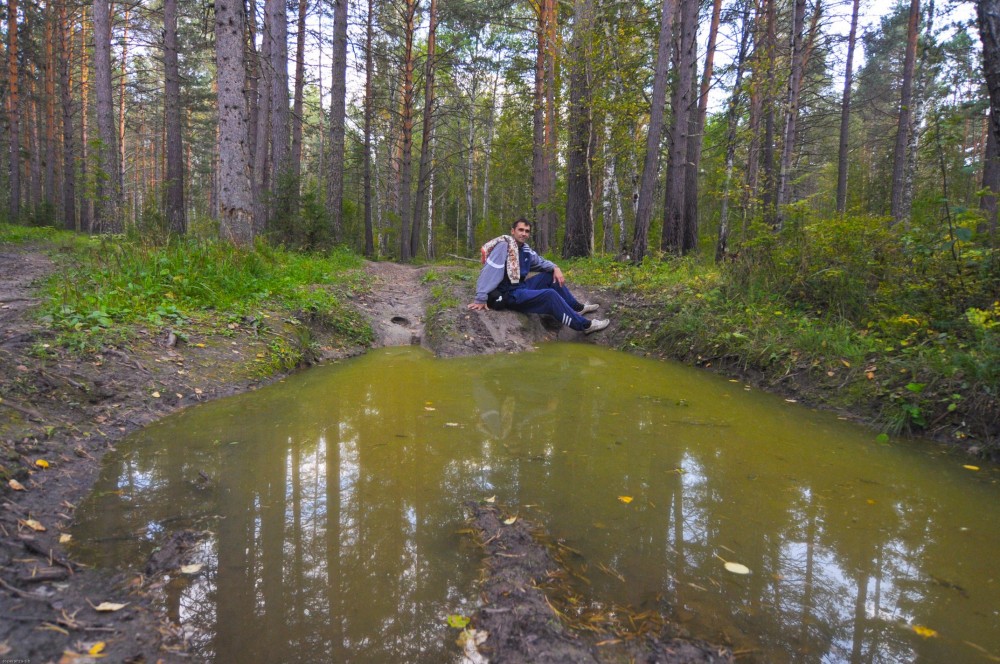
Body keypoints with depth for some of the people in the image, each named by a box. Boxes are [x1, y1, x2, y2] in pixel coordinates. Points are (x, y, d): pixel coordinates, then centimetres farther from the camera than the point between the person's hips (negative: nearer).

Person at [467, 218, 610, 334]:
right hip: (508, 295, -10)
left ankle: (577, 307, 18)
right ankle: (584, 325, -14)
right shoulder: (504, 246, -18)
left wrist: (555, 268, 2)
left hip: (521, 287, 10)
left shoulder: (525, 249, 7)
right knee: (550, 294, -22)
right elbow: (489, 272, -25)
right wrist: (480, 299, -30)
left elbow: (541, 262, 23)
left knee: (552, 275, 10)